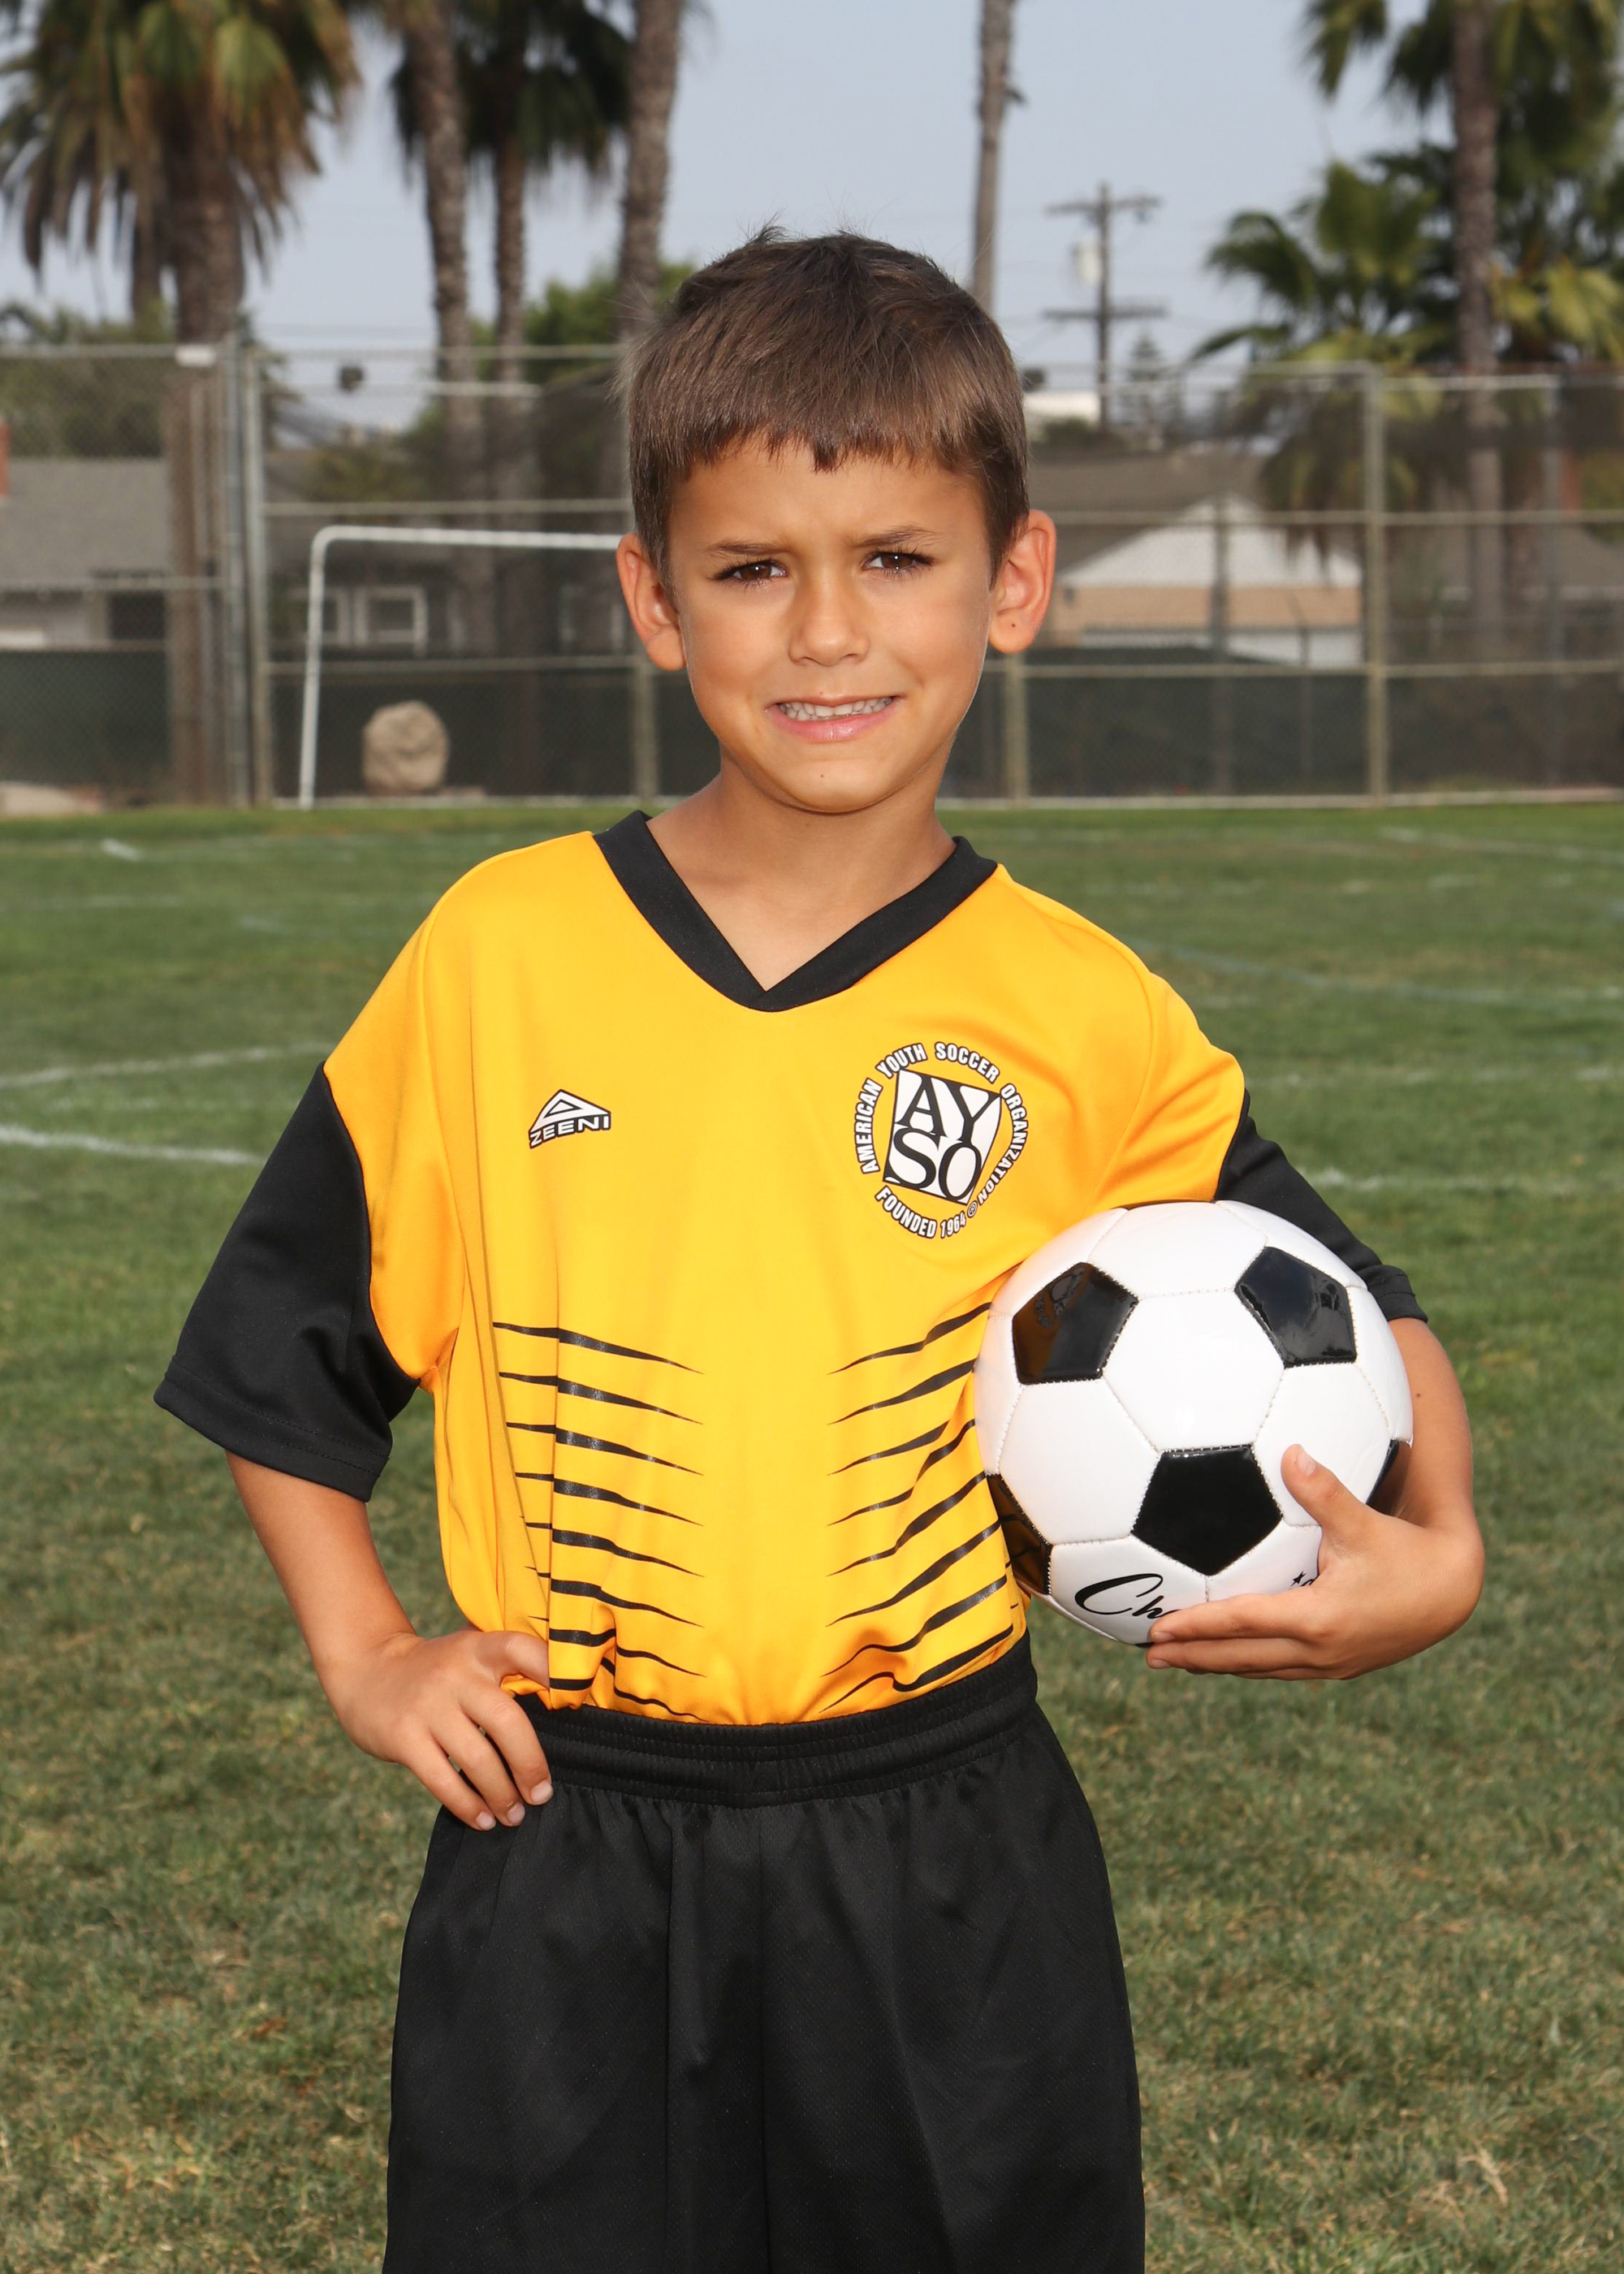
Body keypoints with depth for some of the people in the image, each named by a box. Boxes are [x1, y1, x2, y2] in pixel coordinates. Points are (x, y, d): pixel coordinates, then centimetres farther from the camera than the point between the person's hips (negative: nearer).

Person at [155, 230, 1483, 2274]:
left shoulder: (1082, 1020, -4)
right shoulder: (499, 955, -4)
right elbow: (285, 1336, 8)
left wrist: (1433, 1547, -11)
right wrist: (363, 1654, 1)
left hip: (954, 1882, 0)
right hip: (564, 1890, 0)